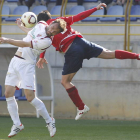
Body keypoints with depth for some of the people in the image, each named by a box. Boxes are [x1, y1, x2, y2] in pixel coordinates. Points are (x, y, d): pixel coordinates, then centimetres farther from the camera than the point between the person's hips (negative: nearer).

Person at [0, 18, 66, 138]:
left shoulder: (47, 41, -19)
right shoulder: (41, 24, 5)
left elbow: (26, 44, -26)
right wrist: (22, 23, 26)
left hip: (27, 65, -7)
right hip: (15, 60, 7)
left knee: (30, 97, -12)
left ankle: (49, 121, 8)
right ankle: (17, 125, 10)